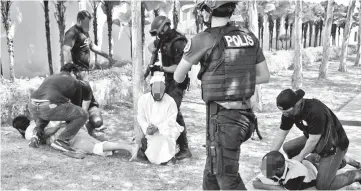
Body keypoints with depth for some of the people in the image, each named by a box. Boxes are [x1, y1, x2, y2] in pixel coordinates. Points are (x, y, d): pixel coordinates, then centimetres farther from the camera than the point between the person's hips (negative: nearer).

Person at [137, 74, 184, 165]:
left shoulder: (170, 101, -7)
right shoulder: (143, 99, 2)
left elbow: (171, 121, -11)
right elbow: (140, 117, 0)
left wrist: (157, 128, -27)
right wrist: (146, 128, -20)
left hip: (165, 132, -1)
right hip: (150, 134, 2)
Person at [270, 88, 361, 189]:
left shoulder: (315, 111, -36)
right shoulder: (289, 111, -12)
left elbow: (313, 140, -27)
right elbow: (281, 134, -4)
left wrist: (300, 157, -14)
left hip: (335, 144, -8)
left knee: (322, 186, -8)